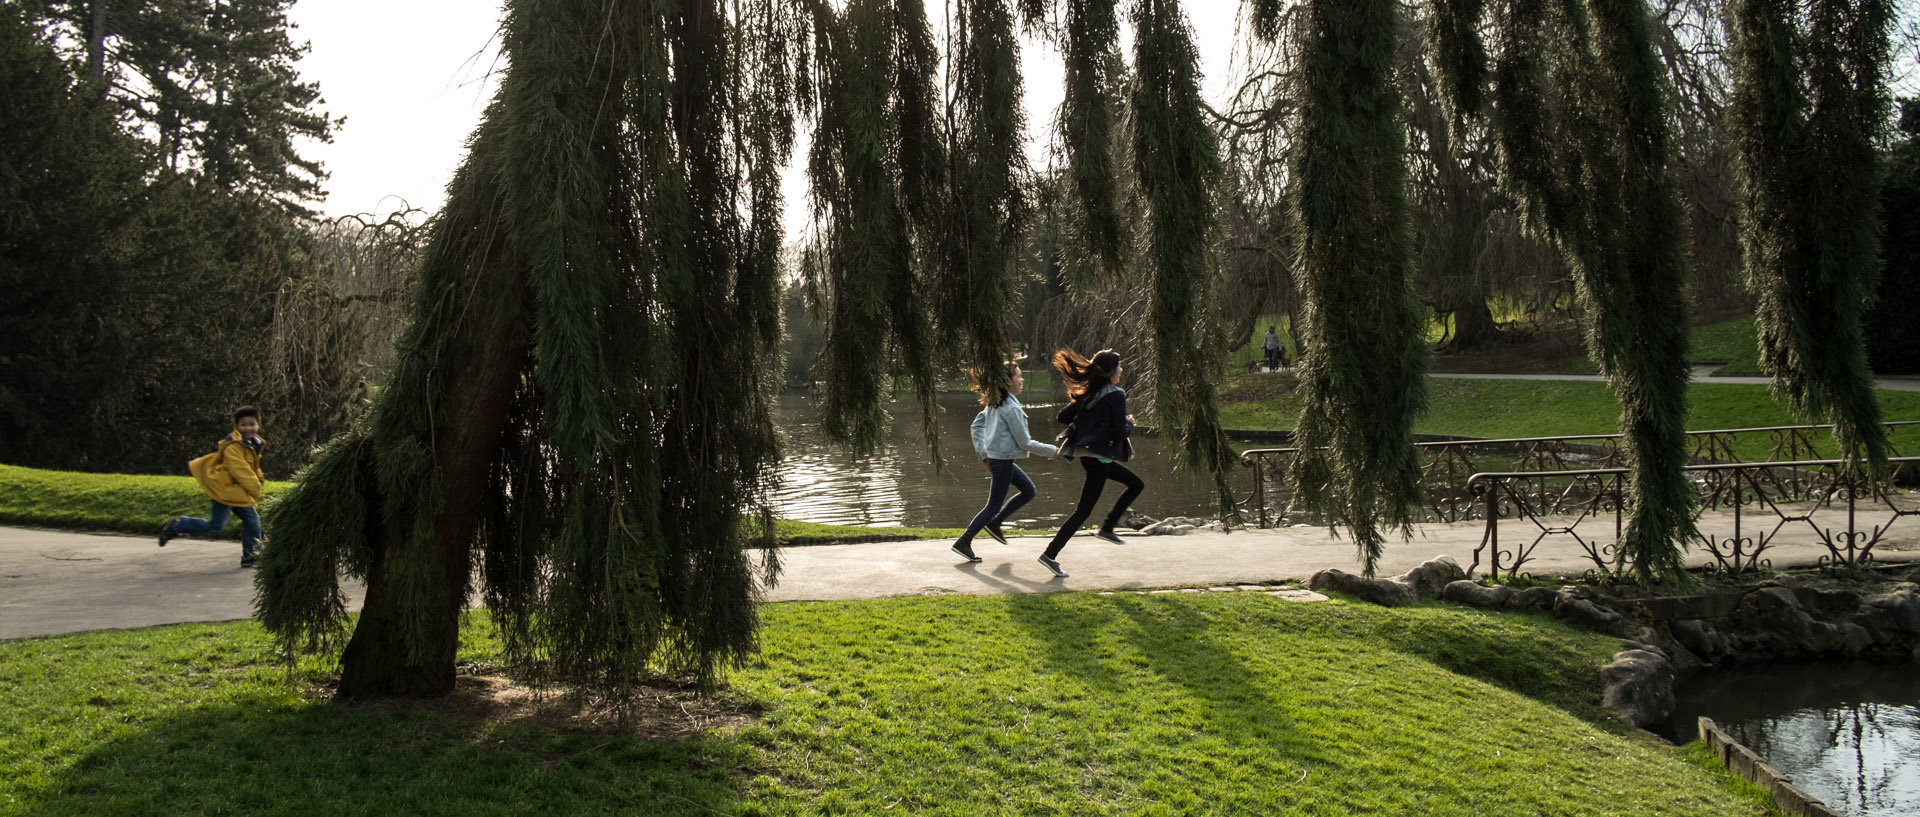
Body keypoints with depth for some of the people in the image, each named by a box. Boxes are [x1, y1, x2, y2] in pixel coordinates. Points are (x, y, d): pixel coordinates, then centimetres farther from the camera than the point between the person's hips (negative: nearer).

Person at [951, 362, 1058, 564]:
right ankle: (964, 543, 6)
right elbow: (1024, 442, -16)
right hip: (1002, 459, -9)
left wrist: (983, 453, 16)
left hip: (994, 457, 9)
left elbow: (977, 425, 14)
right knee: (994, 505, 1)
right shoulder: (1012, 408, -20)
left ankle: (994, 523, 19)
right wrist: (1051, 450, -5)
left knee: (1028, 490, 19)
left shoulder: (994, 403, 7)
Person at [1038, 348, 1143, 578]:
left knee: (1136, 485, 21)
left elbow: (1063, 416, 7)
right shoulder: (1116, 396, -15)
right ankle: (1050, 554, -6)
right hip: (1099, 455, -9)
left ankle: (1107, 528, 18)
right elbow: (1120, 432, -18)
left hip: (1086, 452, 9)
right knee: (1083, 510, -4)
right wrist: (1130, 424, 2)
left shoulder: (1086, 393, 7)